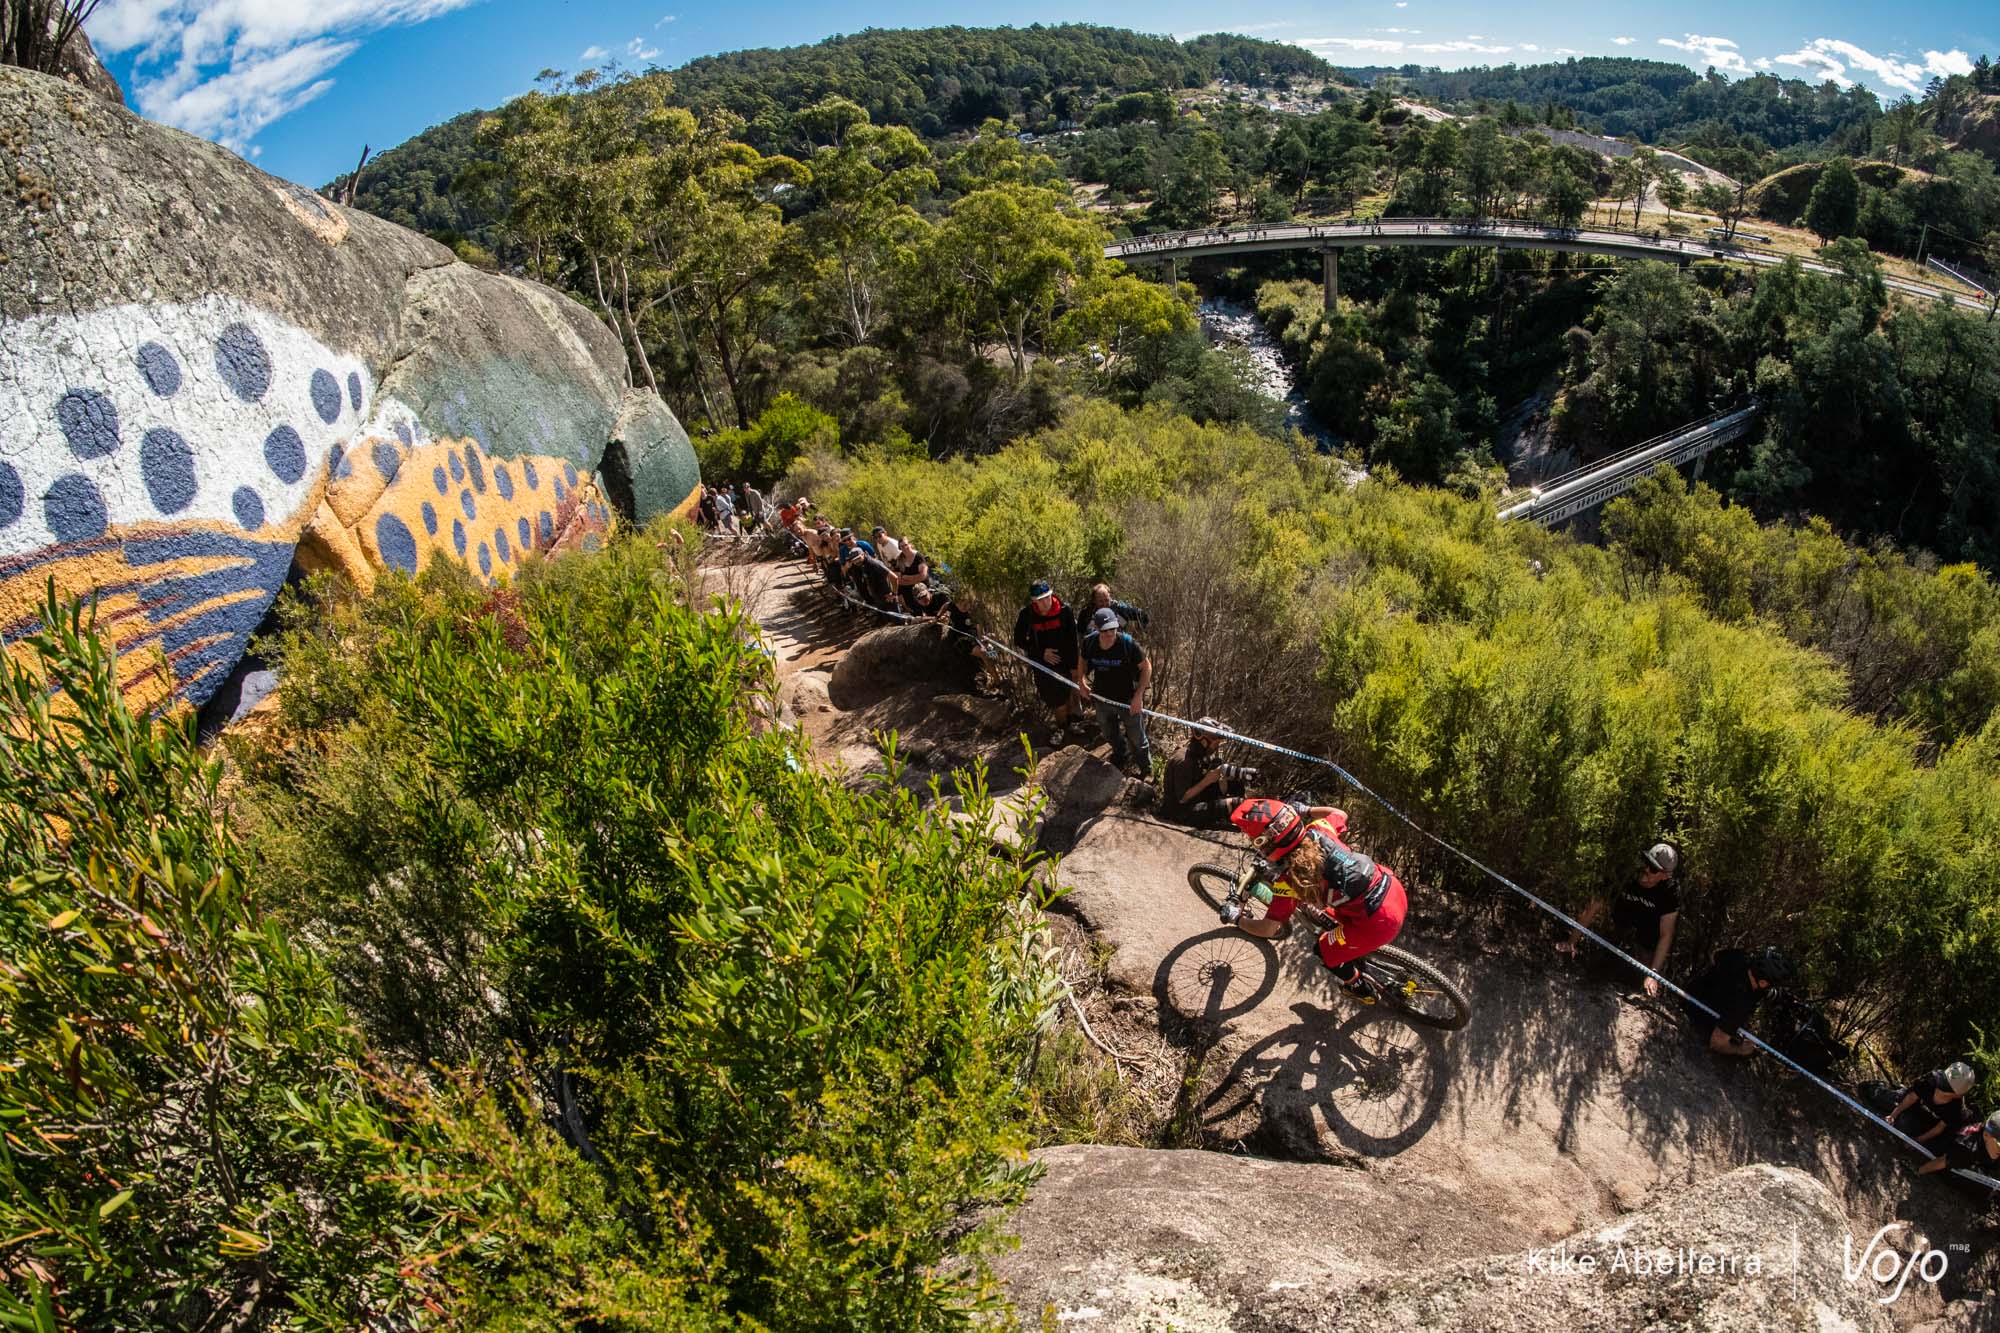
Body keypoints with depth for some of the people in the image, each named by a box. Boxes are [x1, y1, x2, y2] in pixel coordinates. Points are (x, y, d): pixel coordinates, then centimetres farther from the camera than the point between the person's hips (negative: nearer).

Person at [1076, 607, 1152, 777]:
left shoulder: (1128, 643, -26)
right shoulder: (1090, 642, -15)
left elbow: (1146, 667, -15)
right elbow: (1082, 660, 8)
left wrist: (1139, 696, -19)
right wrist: (1082, 682, -3)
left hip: (1128, 700, -4)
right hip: (1102, 699, 4)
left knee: (1137, 739, 11)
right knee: (1110, 735, 28)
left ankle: (1146, 770, 37)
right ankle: (1120, 756, 59)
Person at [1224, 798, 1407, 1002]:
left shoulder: (1289, 879, -19)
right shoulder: (1318, 830, -5)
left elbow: (1268, 929, -12)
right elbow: (1340, 814, 19)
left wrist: (1236, 920, 6)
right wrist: (1305, 811, 22)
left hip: (1380, 922, -6)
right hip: (1393, 886, 6)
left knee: (1325, 949, 20)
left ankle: (1361, 989, 43)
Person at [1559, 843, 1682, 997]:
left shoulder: (1671, 889, -33)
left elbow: (1665, 935, -30)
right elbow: (1594, 907, -30)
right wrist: (1571, 942, -32)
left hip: (1649, 931, -3)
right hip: (1622, 919, 3)